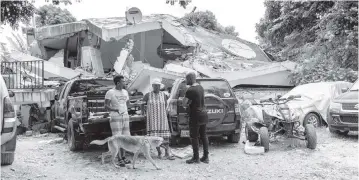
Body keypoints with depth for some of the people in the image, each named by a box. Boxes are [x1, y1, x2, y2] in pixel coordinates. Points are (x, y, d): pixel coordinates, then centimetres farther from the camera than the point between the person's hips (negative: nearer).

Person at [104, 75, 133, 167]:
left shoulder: (125, 92, 14)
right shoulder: (110, 92, -5)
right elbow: (106, 106, -9)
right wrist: (115, 110, -22)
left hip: (125, 116, 6)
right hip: (115, 117, -6)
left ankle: (123, 157, 16)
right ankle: (119, 159, -2)